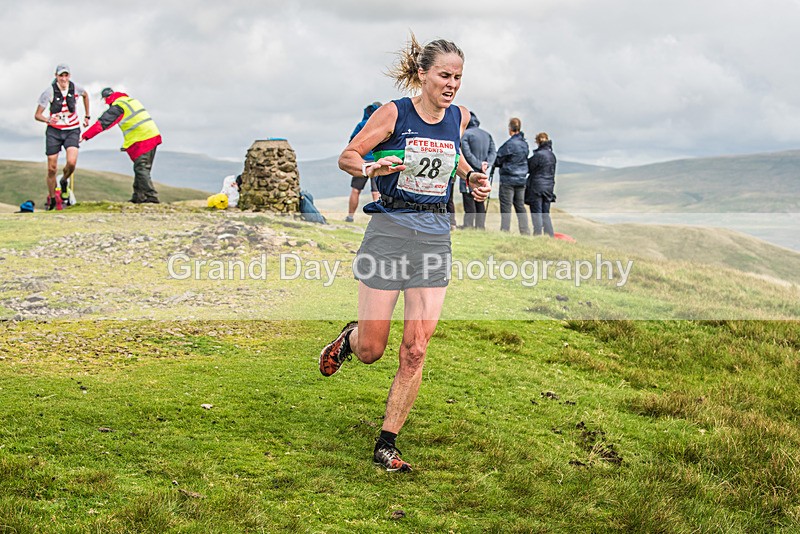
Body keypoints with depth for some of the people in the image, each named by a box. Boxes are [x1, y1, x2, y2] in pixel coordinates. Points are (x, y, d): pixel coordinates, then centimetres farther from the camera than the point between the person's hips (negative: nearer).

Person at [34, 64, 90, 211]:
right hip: (54, 131, -1)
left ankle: (64, 180, 12)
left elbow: (85, 95, 19)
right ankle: (51, 198, 18)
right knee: (52, 169, -1)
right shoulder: (49, 91, -13)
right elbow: (37, 115, -11)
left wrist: (87, 116, 20)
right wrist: (48, 119, -32)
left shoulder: (75, 88, -7)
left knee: (72, 162, -22)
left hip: (72, 130, 1)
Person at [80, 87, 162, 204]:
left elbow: (102, 123, -8)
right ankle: (138, 197, 15)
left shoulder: (117, 107, -5)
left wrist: (85, 136, -5)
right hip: (153, 136, 9)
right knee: (142, 169, 12)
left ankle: (151, 197, -14)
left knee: (141, 169, -9)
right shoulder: (131, 100, 22)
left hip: (142, 140, -9)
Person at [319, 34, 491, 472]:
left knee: (415, 351, -4)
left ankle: (386, 444, 8)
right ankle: (348, 339, 39)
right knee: (370, 350, 1)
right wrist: (370, 168, -23)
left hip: (435, 236, 3)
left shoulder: (459, 117, 7)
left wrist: (469, 176, 10)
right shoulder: (394, 113, -6)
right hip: (390, 230, -3)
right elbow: (347, 156, -1)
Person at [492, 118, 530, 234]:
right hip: (521, 179, 7)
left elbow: (498, 160, -10)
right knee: (520, 206, 12)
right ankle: (525, 231, 10)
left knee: (506, 207, -3)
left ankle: (505, 231, -6)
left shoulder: (509, 144, -16)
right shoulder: (524, 143, 7)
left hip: (508, 179, -7)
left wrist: (493, 164, 13)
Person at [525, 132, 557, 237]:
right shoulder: (552, 155, 8)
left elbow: (529, 168, -8)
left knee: (536, 213, -3)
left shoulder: (538, 155, -16)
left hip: (537, 187, -7)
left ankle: (538, 235, -6)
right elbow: (552, 172, 13)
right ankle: (550, 236, 11)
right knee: (546, 214, 12)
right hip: (548, 188, 7)